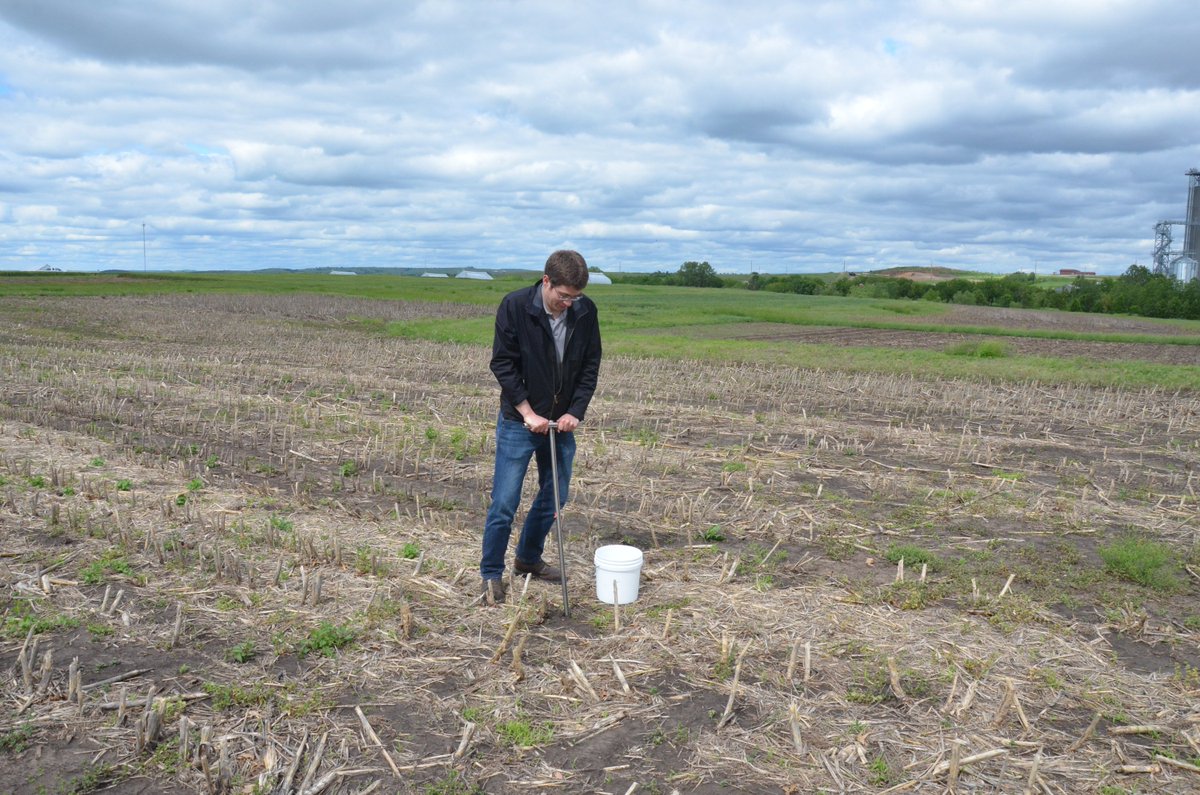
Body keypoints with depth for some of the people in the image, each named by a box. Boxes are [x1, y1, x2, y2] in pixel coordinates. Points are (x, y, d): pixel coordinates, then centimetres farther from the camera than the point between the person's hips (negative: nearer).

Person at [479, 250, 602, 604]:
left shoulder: (586, 312, -5)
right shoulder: (514, 306, -16)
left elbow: (590, 366, 2)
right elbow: (502, 364, -13)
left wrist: (575, 411, -8)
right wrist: (528, 413, -16)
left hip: (560, 423, 5)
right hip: (518, 422, -4)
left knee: (555, 495, 13)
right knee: (504, 502, -2)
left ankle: (528, 557, 34)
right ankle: (490, 573, 14)